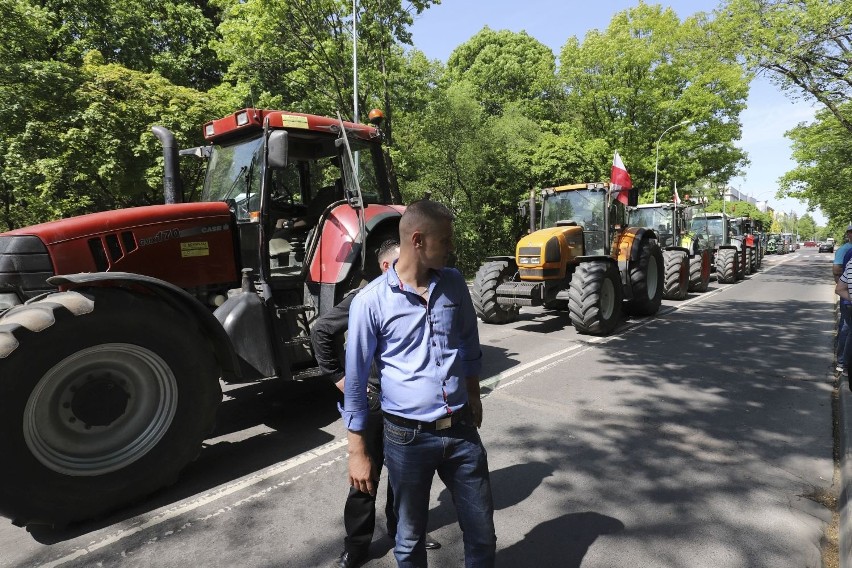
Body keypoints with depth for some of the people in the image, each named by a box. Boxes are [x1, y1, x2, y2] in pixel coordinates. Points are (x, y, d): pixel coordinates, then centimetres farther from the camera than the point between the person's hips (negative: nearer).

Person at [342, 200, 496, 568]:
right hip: (408, 437, -3)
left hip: (461, 430, 4)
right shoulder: (371, 301, -13)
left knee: (482, 532, 15)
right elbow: (356, 381, -7)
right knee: (410, 538, 17)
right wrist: (357, 451, -5)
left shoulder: (454, 284, 1)